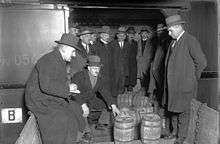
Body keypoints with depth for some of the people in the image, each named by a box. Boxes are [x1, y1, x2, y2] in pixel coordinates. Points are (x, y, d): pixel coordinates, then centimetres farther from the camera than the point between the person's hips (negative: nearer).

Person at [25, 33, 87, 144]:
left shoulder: (60, 60, 14)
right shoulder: (49, 60, -19)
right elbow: (46, 85, -31)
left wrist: (69, 89, 3)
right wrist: (67, 88, -21)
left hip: (51, 99, 10)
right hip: (39, 101, -10)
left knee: (75, 109, 3)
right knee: (62, 119, -23)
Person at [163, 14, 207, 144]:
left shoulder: (190, 41, -15)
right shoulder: (174, 42, 11)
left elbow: (202, 62, -16)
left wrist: (193, 78, -6)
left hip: (184, 85, -8)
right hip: (172, 83, 8)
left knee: (183, 111, 6)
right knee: (173, 109, 18)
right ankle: (175, 131, 35)